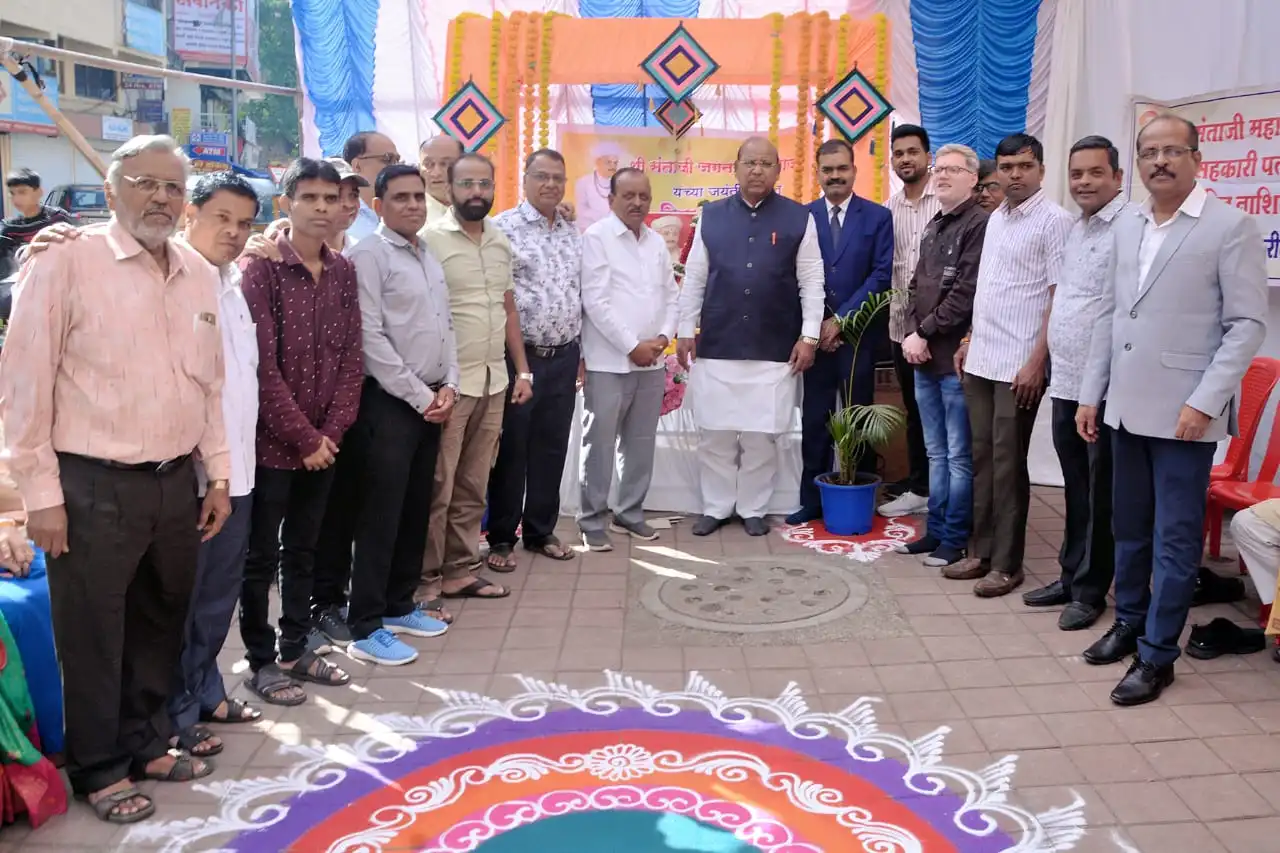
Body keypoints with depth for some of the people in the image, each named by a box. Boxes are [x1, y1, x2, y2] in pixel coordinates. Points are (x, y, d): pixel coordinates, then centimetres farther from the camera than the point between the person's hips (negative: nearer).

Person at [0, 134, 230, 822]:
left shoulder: (201, 276, 8)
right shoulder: (65, 264, -9)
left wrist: (218, 475, 11)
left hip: (176, 482, 5)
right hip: (93, 487, -5)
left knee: (161, 622, 18)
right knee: (93, 634, 8)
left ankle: (146, 741, 37)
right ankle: (99, 769, 27)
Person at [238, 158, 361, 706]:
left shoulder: (343, 271, 6)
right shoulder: (260, 267, -11)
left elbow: (351, 355, 5)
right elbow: (261, 364, -16)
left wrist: (332, 430, -4)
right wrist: (303, 437, -15)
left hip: (323, 441, 6)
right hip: (272, 440, -5)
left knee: (304, 549, 16)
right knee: (262, 555, 6)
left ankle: (296, 649, 29)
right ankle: (261, 661, 19)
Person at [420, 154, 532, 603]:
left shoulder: (502, 242, 13)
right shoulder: (430, 240, -8)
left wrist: (522, 371, 14)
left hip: (494, 381, 6)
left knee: (472, 486, 12)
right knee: (436, 488, 1)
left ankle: (459, 570, 22)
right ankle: (425, 578, 12)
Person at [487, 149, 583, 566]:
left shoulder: (574, 235, 12)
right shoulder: (503, 228, -7)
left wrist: (581, 352, 14)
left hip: (563, 357, 5)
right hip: (518, 355, -5)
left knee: (552, 447, 11)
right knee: (510, 448, 3)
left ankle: (541, 531, 24)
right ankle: (501, 537, 15)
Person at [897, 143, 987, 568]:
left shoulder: (979, 224, -9)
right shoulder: (933, 227, 18)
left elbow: (966, 293, -16)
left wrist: (925, 334, -11)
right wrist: (910, 334, 0)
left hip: (956, 357, -8)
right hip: (924, 357, 8)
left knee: (959, 456, 0)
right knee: (937, 453, 14)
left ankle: (955, 539, 9)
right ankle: (935, 531, 23)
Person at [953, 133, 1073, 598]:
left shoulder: (1055, 220, -8)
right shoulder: (995, 218, 14)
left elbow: (1060, 298, -12)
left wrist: (1037, 361, -17)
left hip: (1019, 364, -7)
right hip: (980, 360, 7)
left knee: (1007, 463, -2)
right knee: (982, 458, 11)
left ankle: (1007, 564, 9)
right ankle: (982, 552, 21)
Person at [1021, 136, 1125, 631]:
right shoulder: (1075, 228, 15)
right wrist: (1045, 362, 18)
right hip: (1065, 382, 8)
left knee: (1099, 494, 4)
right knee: (1075, 490, 17)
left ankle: (1090, 589, 16)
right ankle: (1071, 576, 28)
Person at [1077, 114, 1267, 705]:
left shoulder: (1231, 227, -7)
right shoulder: (1126, 228, 10)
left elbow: (1247, 324, -10)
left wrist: (1204, 402, -17)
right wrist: (1090, 394, 10)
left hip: (1184, 413, -6)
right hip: (1127, 408, 6)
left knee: (1175, 539, 2)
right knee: (1129, 529, 17)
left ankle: (1157, 655, 13)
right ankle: (1128, 624, 33)